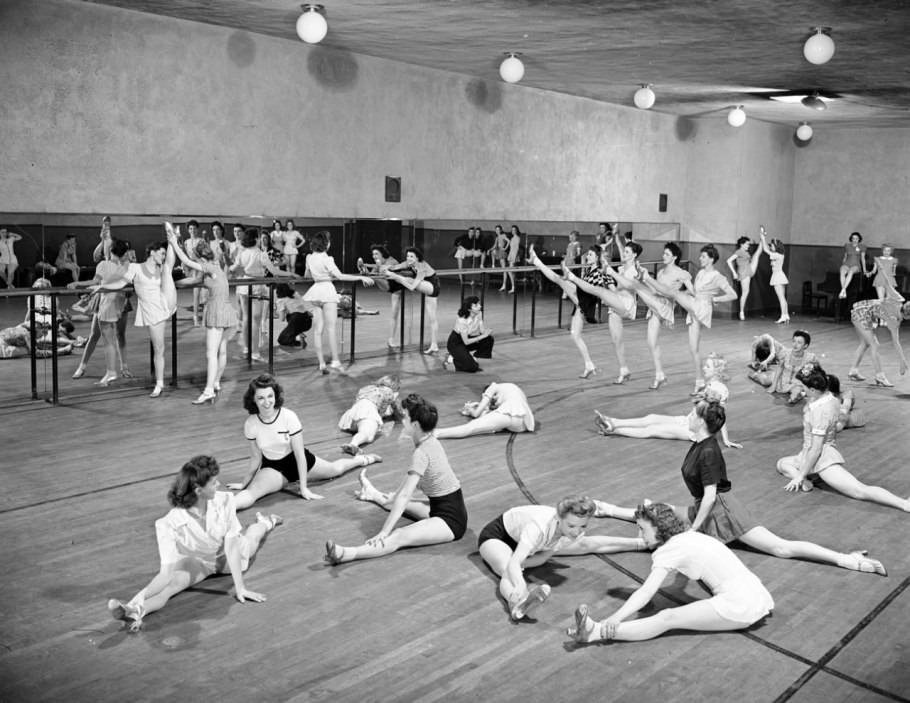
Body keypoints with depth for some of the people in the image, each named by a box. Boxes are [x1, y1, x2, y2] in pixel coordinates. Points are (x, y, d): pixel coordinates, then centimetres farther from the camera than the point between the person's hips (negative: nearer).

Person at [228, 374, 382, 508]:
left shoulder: (289, 416, -28)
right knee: (251, 492, -32)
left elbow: (300, 454, -23)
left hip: (296, 459, 0)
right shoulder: (250, 424, -22)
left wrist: (304, 488, -22)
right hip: (273, 468, 0)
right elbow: (256, 458, -8)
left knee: (336, 469, 25)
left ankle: (362, 459, 53)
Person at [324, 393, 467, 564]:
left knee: (399, 537, -29)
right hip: (440, 507, 9)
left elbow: (404, 496, -26)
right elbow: (410, 477, 21)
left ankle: (346, 554, -47)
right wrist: (393, 497, 30)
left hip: (451, 520, -9)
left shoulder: (422, 453, -22)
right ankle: (375, 496, 61)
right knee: (396, 501, 29)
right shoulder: (430, 441, 5)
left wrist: (384, 532, -26)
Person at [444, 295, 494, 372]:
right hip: (456, 343, -7)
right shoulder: (461, 320, -30)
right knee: (472, 368, -20)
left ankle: (472, 358, 2)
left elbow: (482, 330, -9)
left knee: (489, 339, -15)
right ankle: (451, 359, 5)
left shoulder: (479, 313, -10)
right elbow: (466, 342, -28)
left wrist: (488, 332, -33)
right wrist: (483, 336, -32)